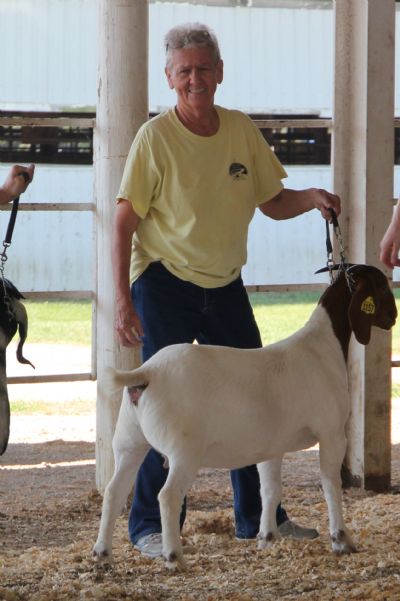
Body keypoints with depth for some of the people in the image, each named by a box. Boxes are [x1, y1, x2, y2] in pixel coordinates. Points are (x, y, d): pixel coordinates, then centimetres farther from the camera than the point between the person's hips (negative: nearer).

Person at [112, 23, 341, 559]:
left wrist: (311, 198, -11)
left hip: (226, 286, 5)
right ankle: (150, 527, 6)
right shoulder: (155, 137, -12)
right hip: (165, 286, -5)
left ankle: (259, 517, 22)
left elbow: (271, 203, 11)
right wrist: (123, 299, -17)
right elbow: (125, 221, -12)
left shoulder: (243, 130, 2)